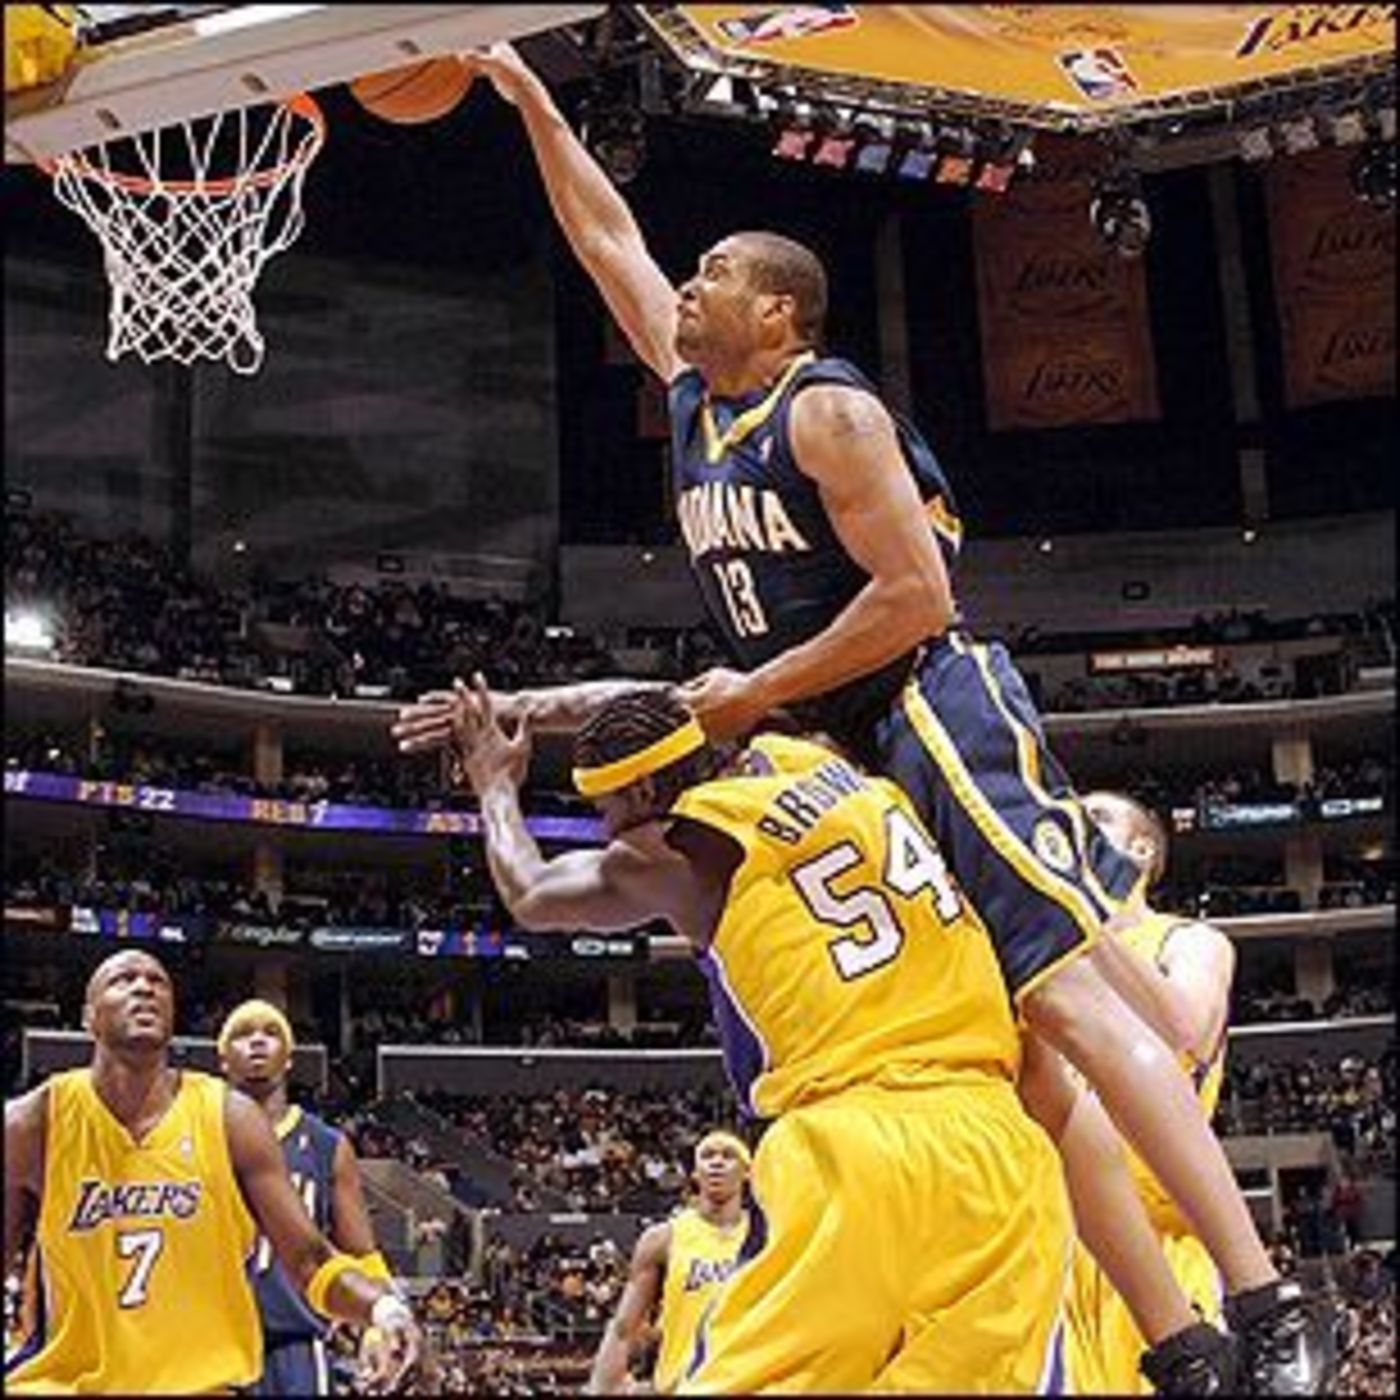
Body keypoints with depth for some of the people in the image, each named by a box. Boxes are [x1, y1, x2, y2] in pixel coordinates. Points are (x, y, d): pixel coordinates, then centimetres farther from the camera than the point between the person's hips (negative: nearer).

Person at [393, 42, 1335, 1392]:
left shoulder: (828, 410, -10)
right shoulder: (695, 393, 15)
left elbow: (917, 597, -18)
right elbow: (608, 240, 26)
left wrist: (756, 696, -13)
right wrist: (529, 101, 24)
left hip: (934, 714, -8)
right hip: (835, 747, 8)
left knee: (1065, 992, -17)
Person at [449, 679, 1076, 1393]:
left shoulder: (677, 848, 7)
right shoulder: (809, 762, 17)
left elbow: (531, 896, 28)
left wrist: (495, 783, 47)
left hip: (858, 1151, -6)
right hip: (1001, 1142, 6)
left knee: (739, 1379, 0)